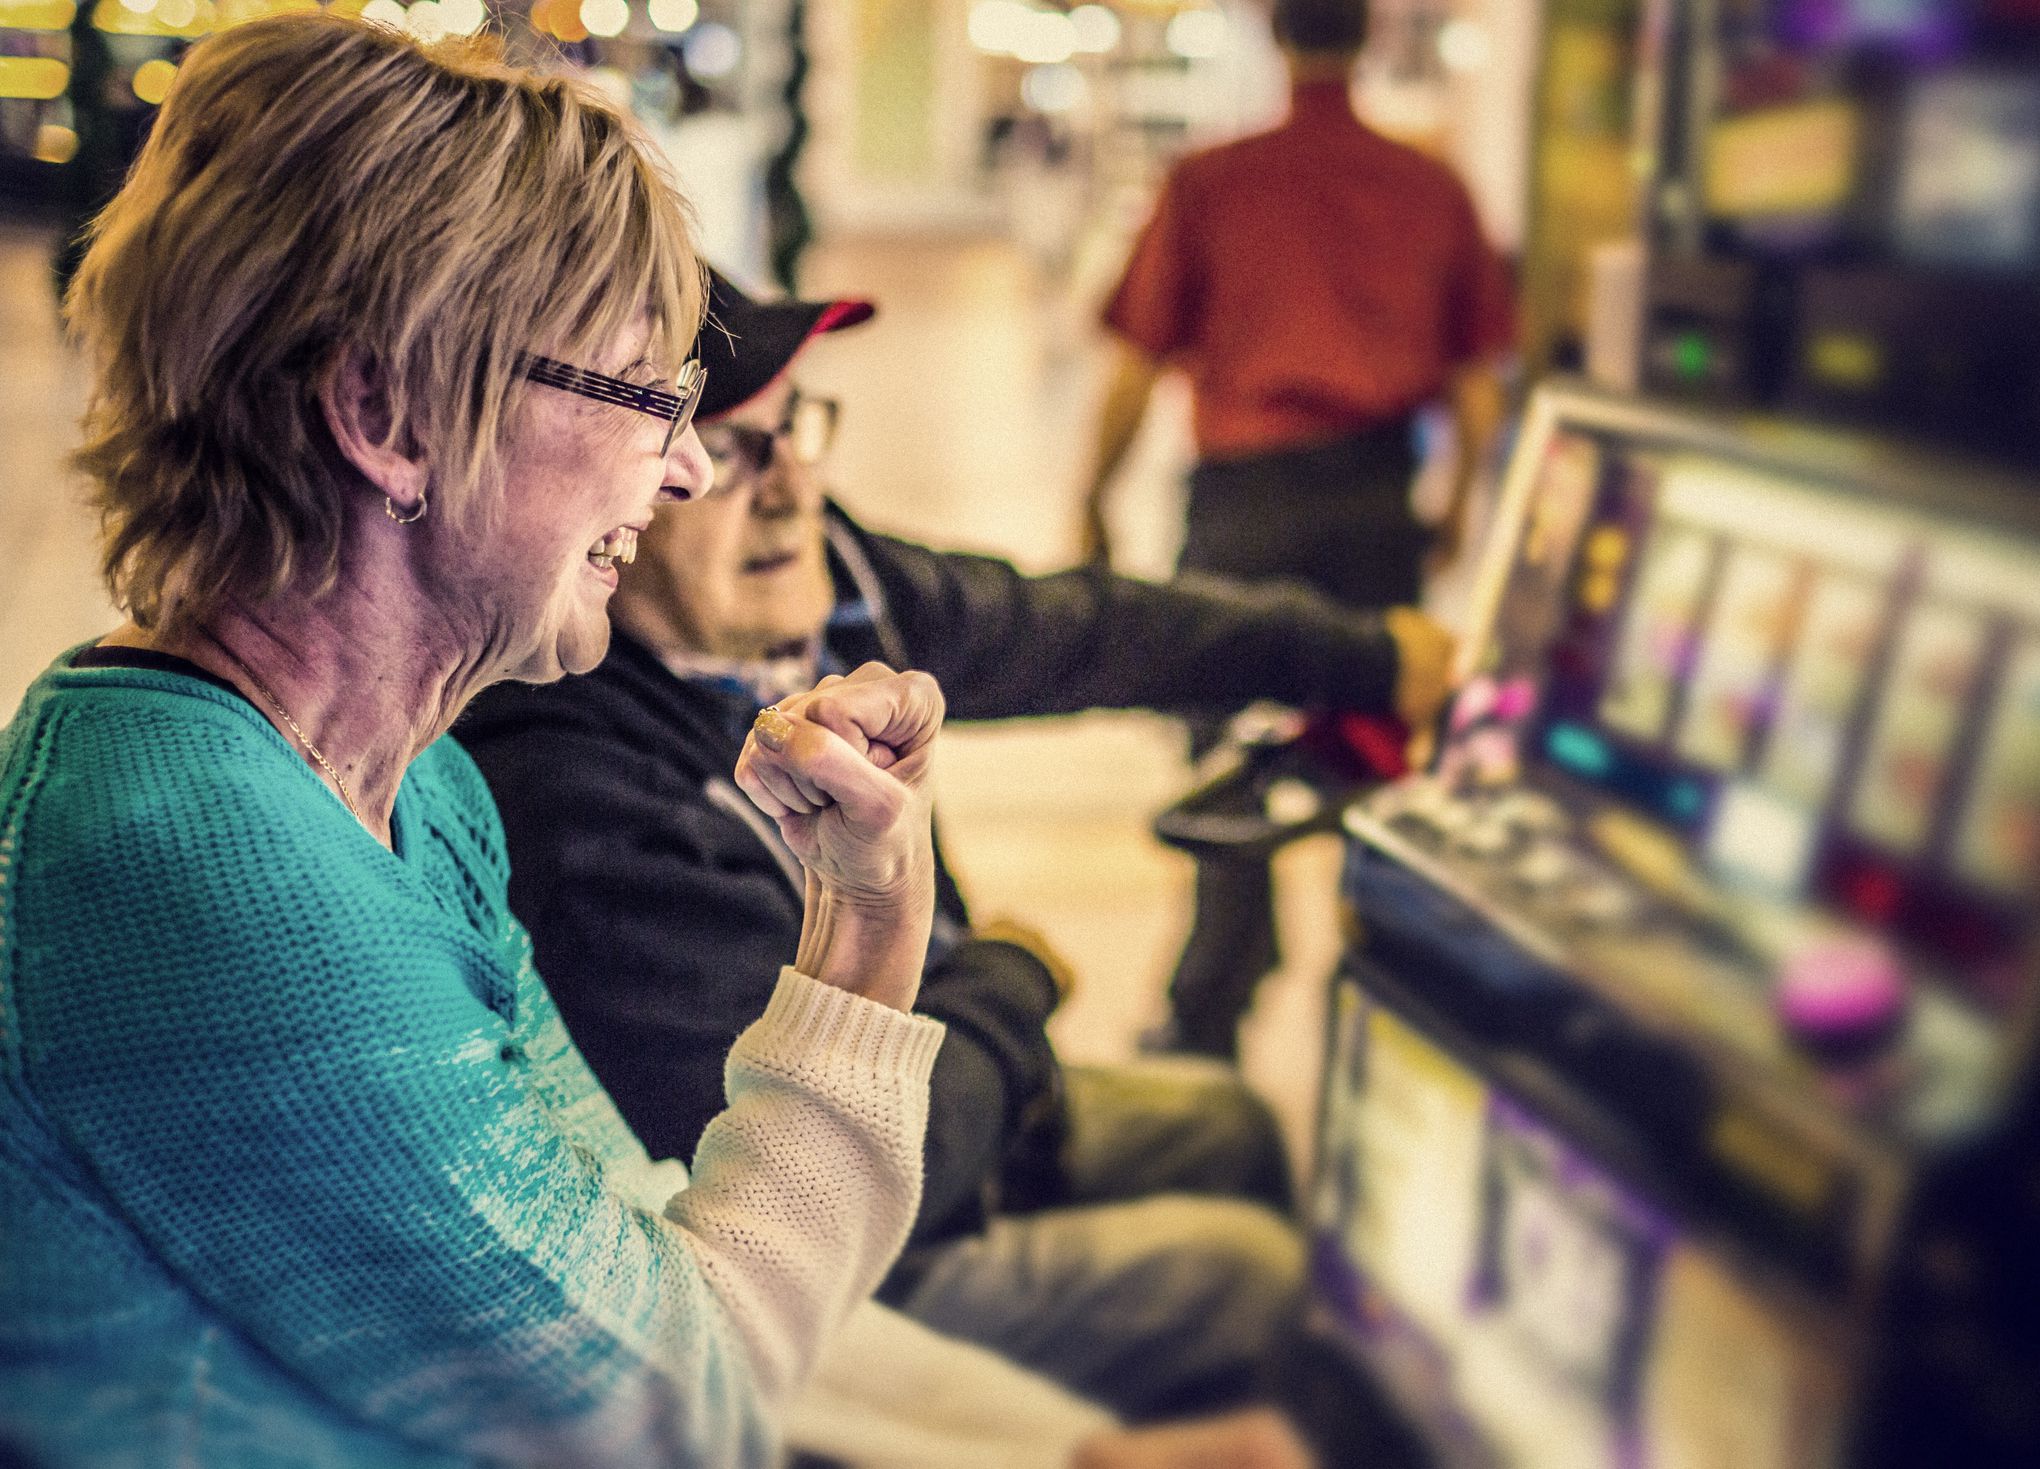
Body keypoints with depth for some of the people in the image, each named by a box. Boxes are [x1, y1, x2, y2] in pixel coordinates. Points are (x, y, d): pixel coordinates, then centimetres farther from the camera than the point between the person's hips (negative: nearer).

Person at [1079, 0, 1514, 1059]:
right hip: (1377, 497, 3)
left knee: (1228, 747, 3)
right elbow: (1478, 379, 7)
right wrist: (1458, 506, 21)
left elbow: (1135, 365, -3)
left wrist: (1093, 498, 9)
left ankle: (1208, 1021, 5)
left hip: (1244, 493, -2)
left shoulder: (1206, 185, -4)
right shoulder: (1433, 191, 3)